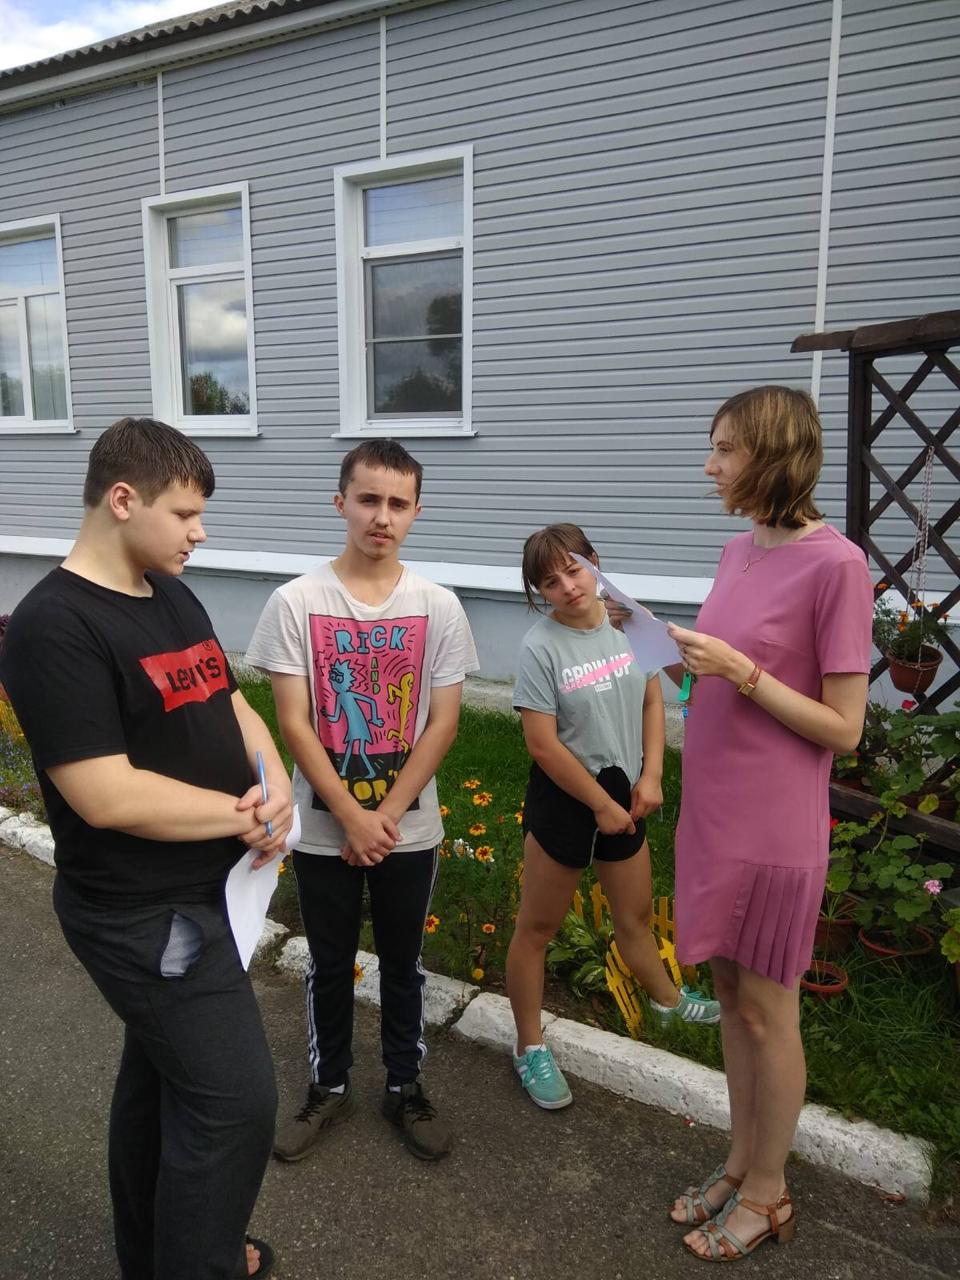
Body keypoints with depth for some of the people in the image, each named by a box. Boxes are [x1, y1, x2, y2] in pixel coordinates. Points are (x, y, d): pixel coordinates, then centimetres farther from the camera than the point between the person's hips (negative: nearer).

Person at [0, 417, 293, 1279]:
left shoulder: (174, 598, 5)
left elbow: (232, 707, 11)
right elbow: (108, 797, -27)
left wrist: (276, 783, -9)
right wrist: (244, 815, -16)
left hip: (195, 894, 9)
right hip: (145, 916, -9)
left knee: (162, 1076, 23)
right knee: (236, 1102, -1)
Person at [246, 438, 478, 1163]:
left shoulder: (439, 607, -7)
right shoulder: (297, 602, -10)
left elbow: (443, 723, -6)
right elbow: (294, 723, -11)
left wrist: (386, 814, -12)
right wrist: (353, 817, -14)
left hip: (409, 829, 1)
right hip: (324, 828, -1)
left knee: (404, 963, 18)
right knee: (330, 966, 17)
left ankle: (406, 1087, 38)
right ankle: (330, 1086, 39)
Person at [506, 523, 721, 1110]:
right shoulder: (541, 647, -20)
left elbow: (652, 701, 4)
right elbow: (543, 743, -19)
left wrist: (650, 777, -5)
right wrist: (602, 805, -13)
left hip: (623, 792, 5)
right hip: (563, 797, -5)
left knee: (637, 914, 25)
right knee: (538, 927, 9)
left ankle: (667, 998, 52)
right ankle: (531, 1047, 27)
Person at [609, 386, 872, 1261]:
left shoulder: (834, 564, -17)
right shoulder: (739, 552, 5)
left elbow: (843, 729, -15)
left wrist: (739, 669, -22)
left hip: (772, 828, -7)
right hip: (711, 812, 7)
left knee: (766, 1011, 10)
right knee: (730, 993, 20)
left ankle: (767, 1192, 34)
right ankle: (741, 1164, 40)